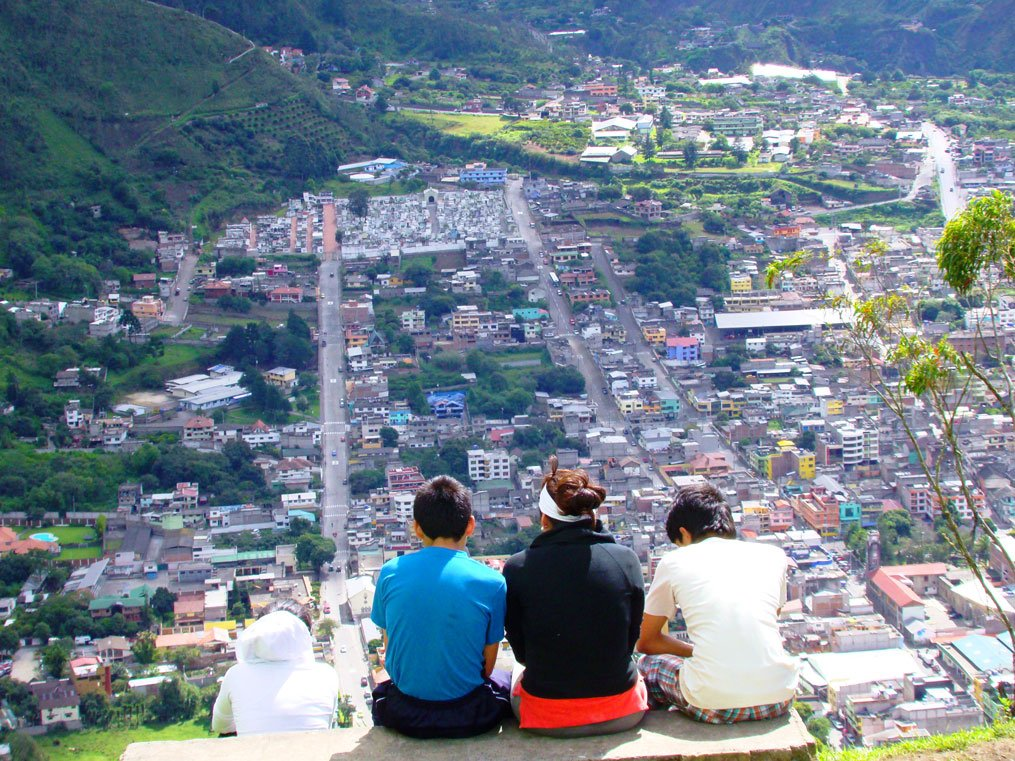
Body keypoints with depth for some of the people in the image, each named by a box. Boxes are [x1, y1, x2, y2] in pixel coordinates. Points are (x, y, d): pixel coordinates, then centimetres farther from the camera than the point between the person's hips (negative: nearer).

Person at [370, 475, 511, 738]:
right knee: (506, 682, 32)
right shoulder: (491, 582, -11)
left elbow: (389, 648, 3)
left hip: (405, 716, 1)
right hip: (467, 717, -1)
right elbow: (487, 664, -2)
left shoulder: (390, 572, -7)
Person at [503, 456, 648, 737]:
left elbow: (521, 652, -2)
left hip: (547, 719, -1)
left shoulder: (517, 568, -13)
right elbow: (631, 640, 1)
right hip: (621, 714, 1)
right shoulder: (626, 559, -9)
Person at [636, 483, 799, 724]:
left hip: (714, 706, -3)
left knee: (649, 664, 25)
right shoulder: (773, 555, 15)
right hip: (778, 701, 3)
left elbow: (645, 642, 18)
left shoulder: (675, 561, 8)